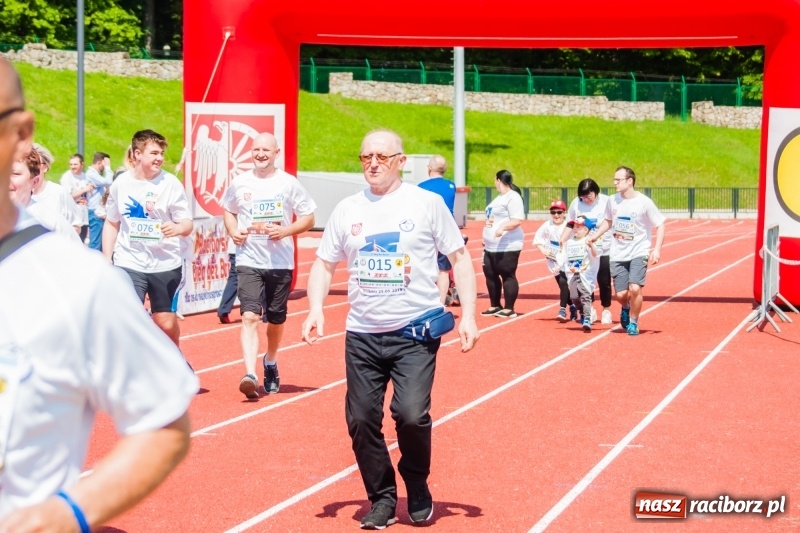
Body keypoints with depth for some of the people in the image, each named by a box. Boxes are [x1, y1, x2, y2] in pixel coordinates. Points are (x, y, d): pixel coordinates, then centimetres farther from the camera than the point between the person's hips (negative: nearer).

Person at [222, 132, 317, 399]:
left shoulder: (289, 183, -3)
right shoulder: (240, 183, 3)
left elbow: (308, 218, 1)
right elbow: (229, 211, 19)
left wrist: (286, 231, -16)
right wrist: (233, 231, -2)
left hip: (280, 263, 0)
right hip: (248, 261, 0)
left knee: (276, 319, 12)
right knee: (250, 316, -15)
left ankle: (270, 365, 38)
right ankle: (250, 375, -24)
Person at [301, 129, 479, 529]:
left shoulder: (426, 203, -1)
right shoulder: (347, 210, 8)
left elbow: (459, 257, 3)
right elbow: (324, 264, 14)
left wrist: (468, 315, -5)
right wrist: (316, 308, -3)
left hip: (415, 333, -3)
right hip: (362, 335, 4)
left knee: (411, 415, -15)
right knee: (361, 420, 1)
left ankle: (418, 489, 13)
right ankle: (382, 499, 21)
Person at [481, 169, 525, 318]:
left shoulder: (513, 198, -13)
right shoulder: (500, 197, 18)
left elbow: (518, 220, -24)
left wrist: (502, 227, -37)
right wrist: (486, 238, 26)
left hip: (507, 247, -11)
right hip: (492, 247, 11)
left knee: (508, 276, -5)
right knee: (490, 275, 13)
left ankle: (509, 309, 1)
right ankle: (495, 306, 24)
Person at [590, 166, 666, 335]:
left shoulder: (644, 202, -12)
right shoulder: (613, 200, 1)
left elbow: (660, 225, -6)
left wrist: (657, 249, -15)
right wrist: (594, 237, 11)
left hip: (638, 253, -4)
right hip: (618, 255, 4)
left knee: (635, 288, -20)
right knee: (620, 294, -1)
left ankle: (633, 323, 4)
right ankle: (626, 308, 37)